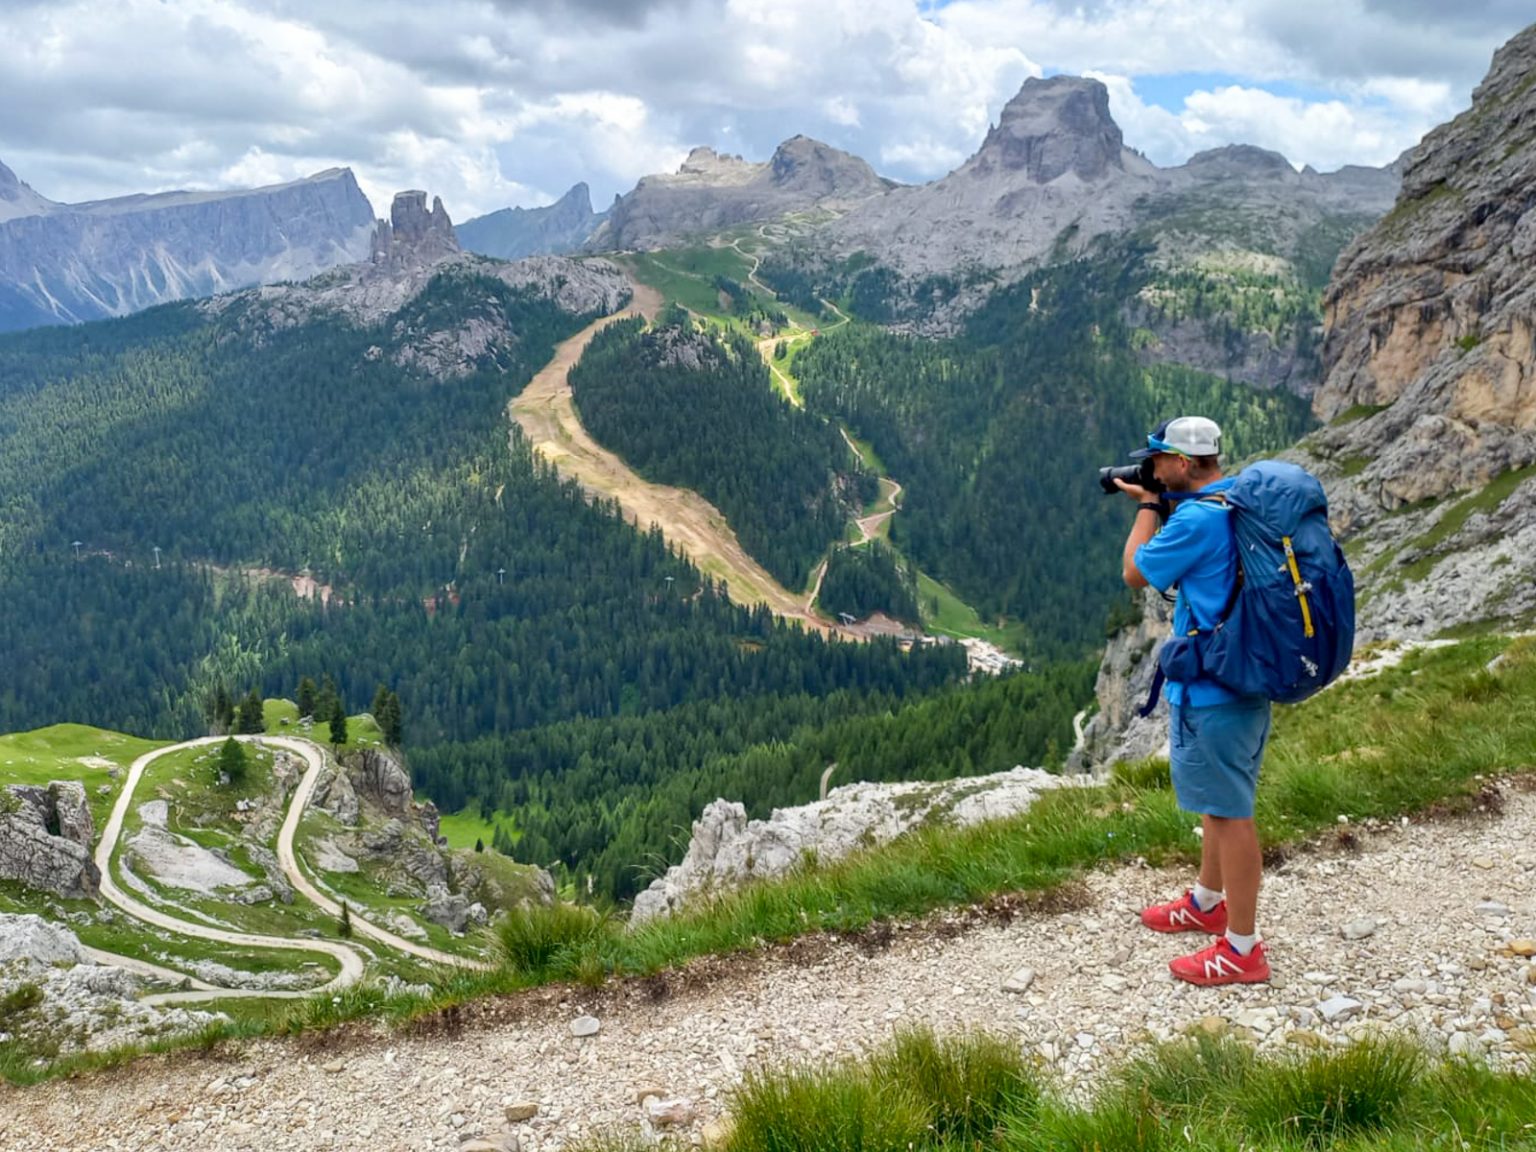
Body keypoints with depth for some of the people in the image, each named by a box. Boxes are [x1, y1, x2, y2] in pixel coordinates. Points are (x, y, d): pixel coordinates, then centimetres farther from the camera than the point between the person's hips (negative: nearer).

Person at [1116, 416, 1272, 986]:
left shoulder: (1198, 518, -23)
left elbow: (1136, 573, -10)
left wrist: (1148, 507, 0)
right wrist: (1158, 504, 11)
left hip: (1211, 689, -10)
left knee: (1229, 811, -1)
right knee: (1220, 800, 23)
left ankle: (1242, 949, 9)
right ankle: (1208, 904, 41)